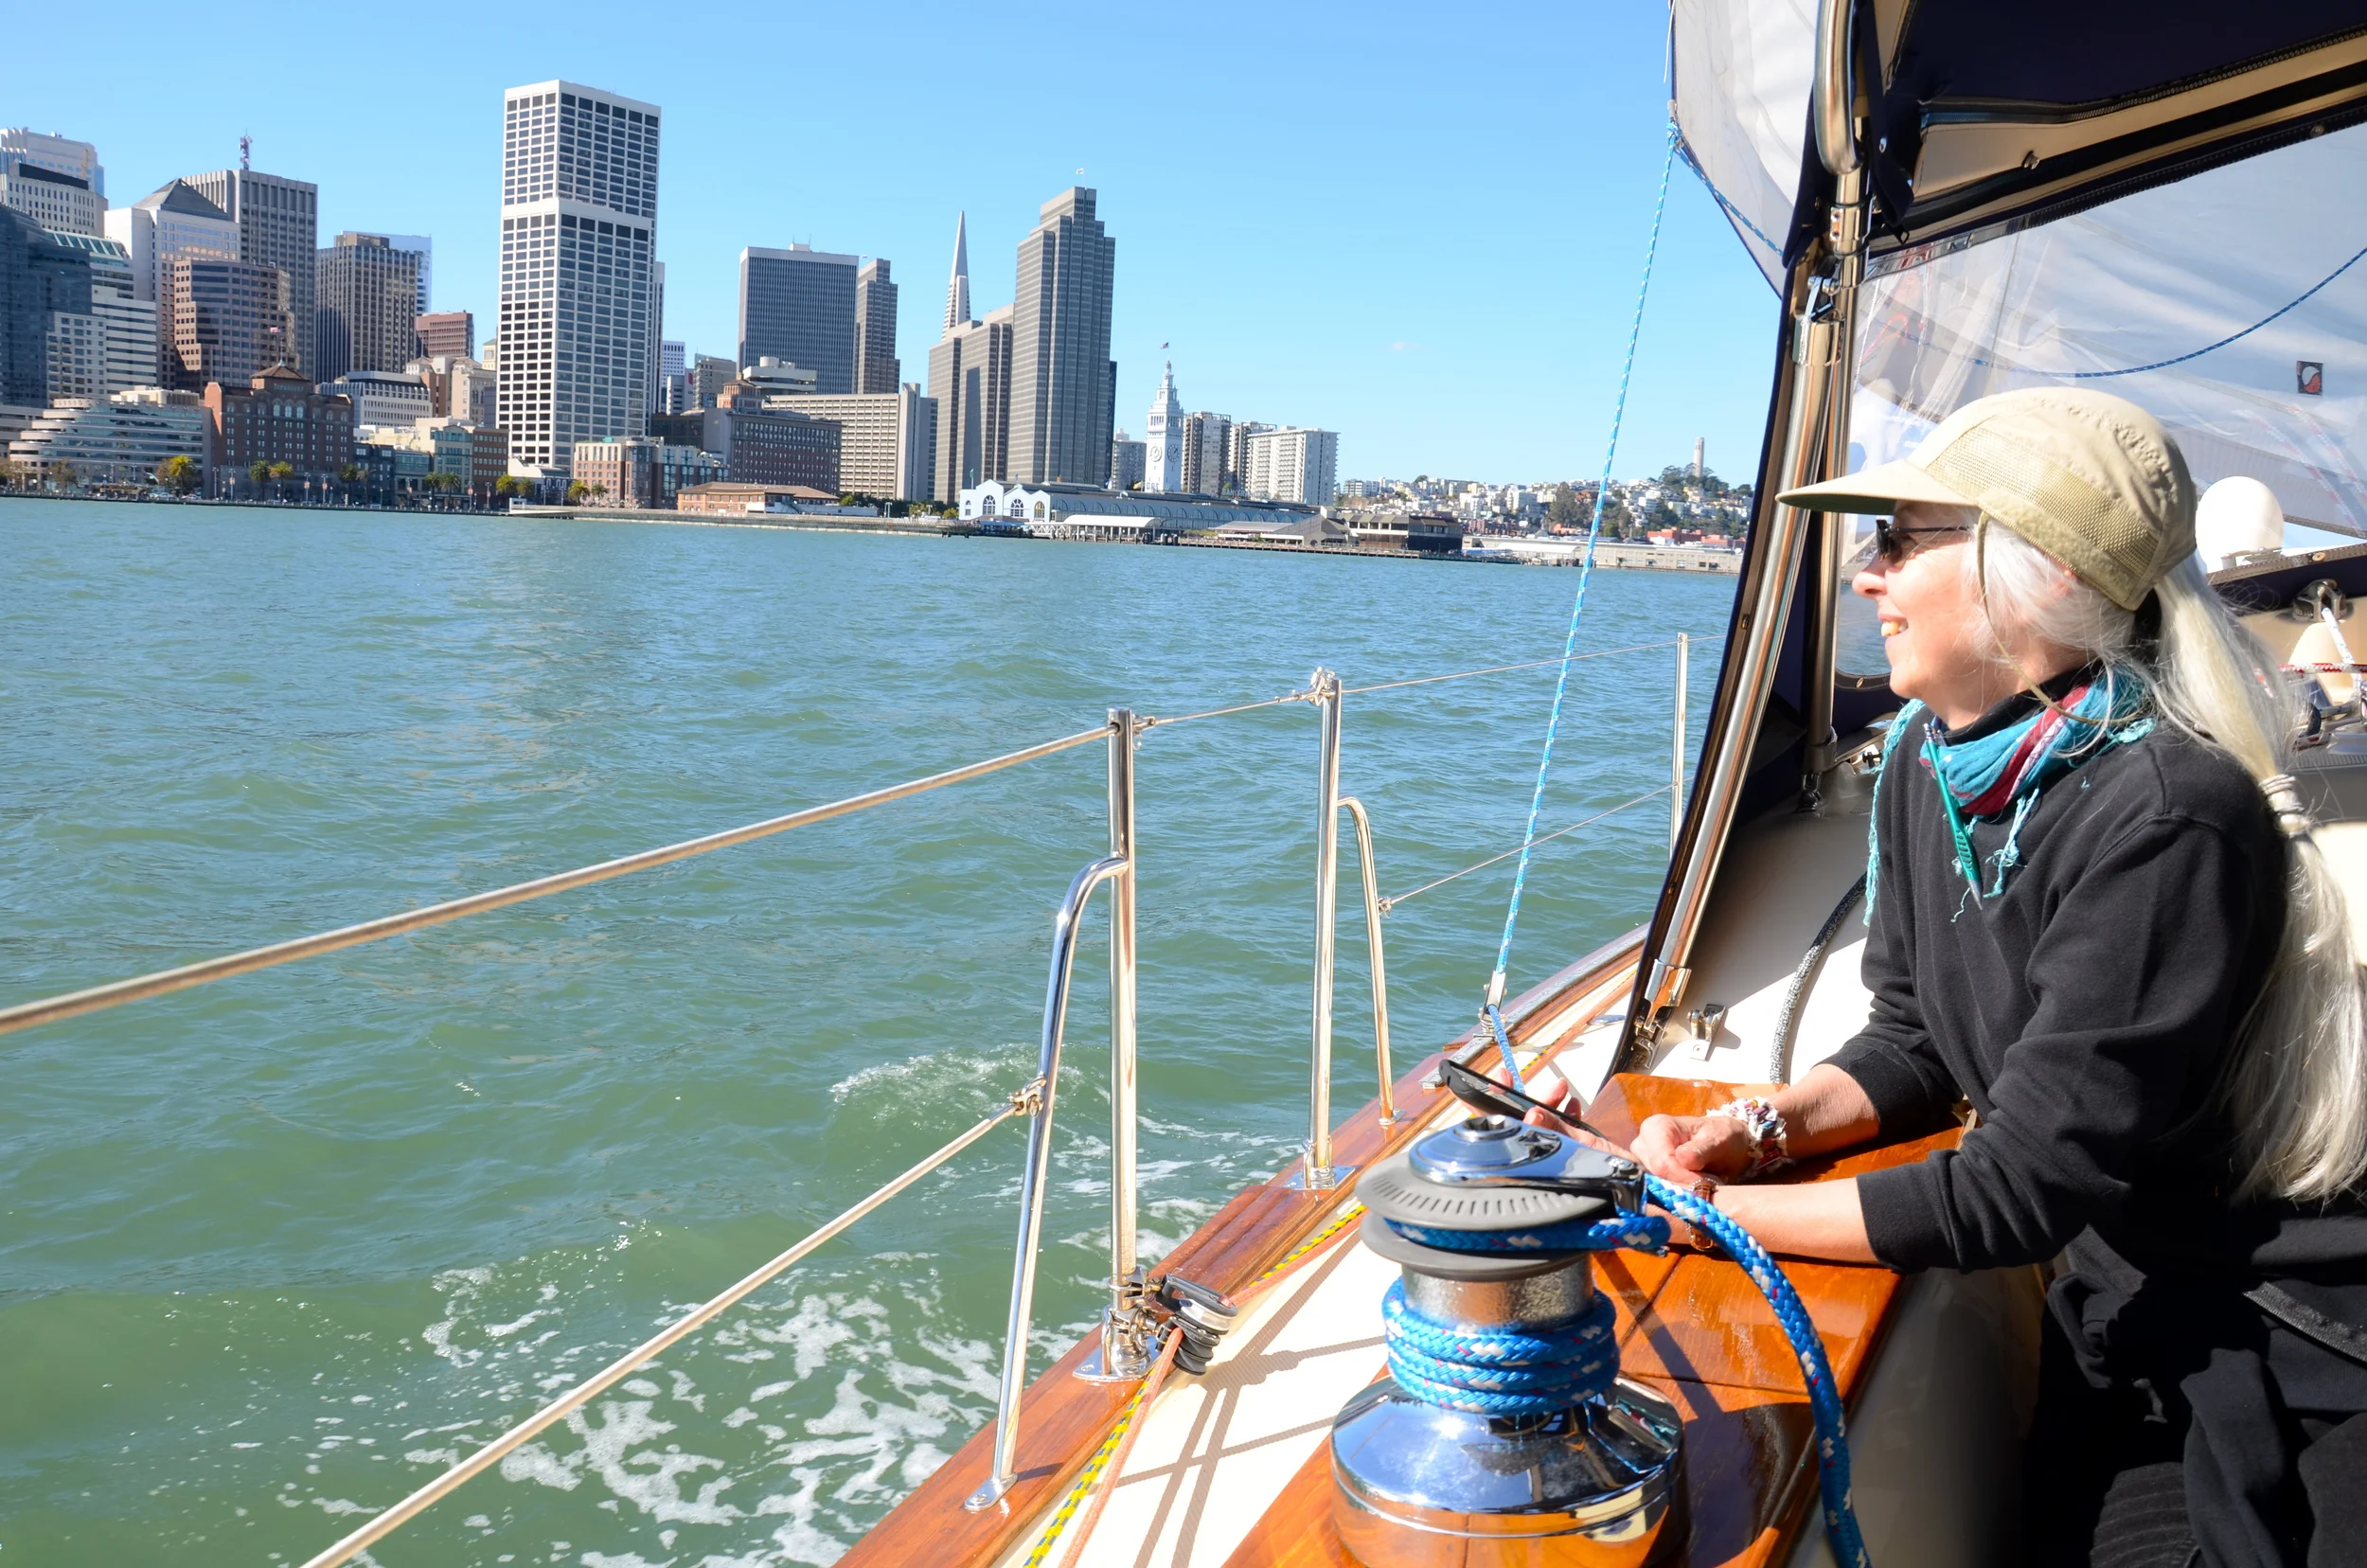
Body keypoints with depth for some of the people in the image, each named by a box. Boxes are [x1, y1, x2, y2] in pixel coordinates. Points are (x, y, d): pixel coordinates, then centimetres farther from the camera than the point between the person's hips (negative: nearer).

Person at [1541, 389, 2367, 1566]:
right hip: (2122, 1309, 6)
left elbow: (2014, 1193, -28)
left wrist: (1713, 1212, -24)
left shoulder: (2165, 825, -31)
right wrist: (1766, 1125, -12)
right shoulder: (1926, 761, -5)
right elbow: (1914, 1040, 7)